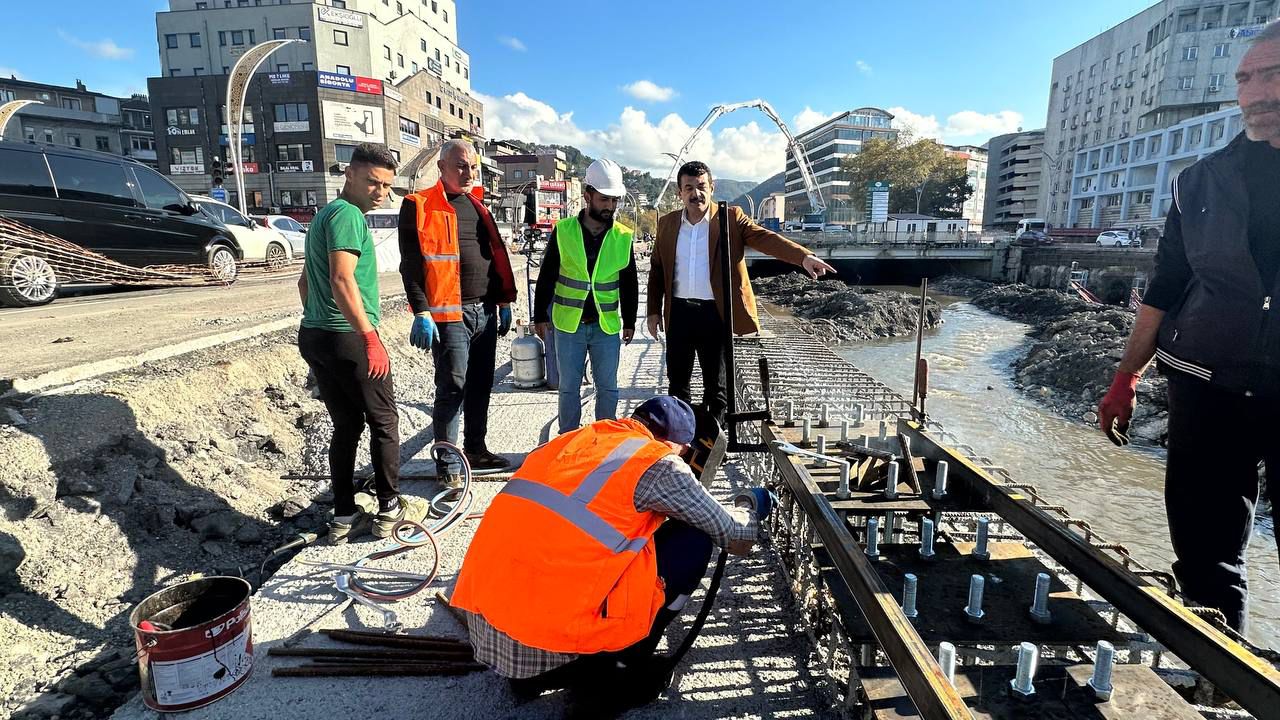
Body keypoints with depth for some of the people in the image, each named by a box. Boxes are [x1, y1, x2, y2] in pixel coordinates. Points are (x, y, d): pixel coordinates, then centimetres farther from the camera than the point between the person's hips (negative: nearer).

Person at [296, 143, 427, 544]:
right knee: (384, 422, 4)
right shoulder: (348, 214, -12)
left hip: (313, 336, 9)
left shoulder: (325, 214, 21)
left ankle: (344, 518, 18)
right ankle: (390, 510, 12)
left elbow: (306, 281, 28)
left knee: (346, 426, 13)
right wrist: (371, 337, -27)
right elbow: (342, 280, -25)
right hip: (348, 338, -9)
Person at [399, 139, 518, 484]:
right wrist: (421, 313, -16)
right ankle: (448, 465, 4)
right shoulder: (420, 206, -4)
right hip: (450, 314, -7)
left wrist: (504, 303, 16)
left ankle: (476, 450, 26)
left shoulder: (478, 205, 17)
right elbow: (411, 265, -9)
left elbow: (498, 256, 20)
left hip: (486, 312, 7)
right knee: (452, 387, -6)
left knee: (480, 385, 13)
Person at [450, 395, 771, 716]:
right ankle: (615, 671, 13)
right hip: (549, 635, -7)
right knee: (694, 540, 6)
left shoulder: (575, 438, 14)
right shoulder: (658, 463, -4)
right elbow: (736, 539, 7)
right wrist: (749, 504, 28)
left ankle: (532, 672, 22)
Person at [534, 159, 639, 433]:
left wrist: (629, 321, 9)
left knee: (608, 388, 9)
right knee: (569, 387, 9)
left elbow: (629, 283, 8)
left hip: (606, 326, 1)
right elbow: (546, 278, 2)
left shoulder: (623, 237, 0)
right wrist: (540, 315, 2)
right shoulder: (563, 231, -4)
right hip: (569, 324, -1)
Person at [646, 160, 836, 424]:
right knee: (677, 382, 13)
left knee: (716, 384, 7)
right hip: (678, 312, 3)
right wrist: (654, 310, 8)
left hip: (715, 313, -3)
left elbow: (765, 238, -16)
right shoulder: (667, 223, 7)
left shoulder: (730, 218, -2)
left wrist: (804, 256, -32)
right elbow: (657, 270, 13)